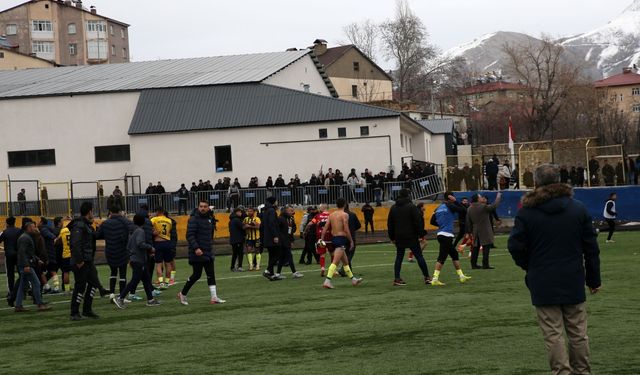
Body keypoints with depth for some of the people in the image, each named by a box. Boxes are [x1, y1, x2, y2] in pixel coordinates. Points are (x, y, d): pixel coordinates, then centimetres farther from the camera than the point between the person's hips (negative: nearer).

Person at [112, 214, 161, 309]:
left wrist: (131, 257, 23)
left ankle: (150, 299, 15)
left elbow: (128, 247, 16)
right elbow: (140, 243, -28)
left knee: (146, 279, 13)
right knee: (134, 281, -7)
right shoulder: (140, 231, -13)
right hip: (139, 261, -9)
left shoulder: (132, 231, 13)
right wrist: (150, 247, -15)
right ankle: (120, 298, -7)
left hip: (134, 260, 9)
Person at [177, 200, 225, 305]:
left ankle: (214, 297, 4)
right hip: (198, 253, -7)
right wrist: (196, 248, -27)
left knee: (211, 275, 4)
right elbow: (190, 235, -18)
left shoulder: (210, 219, 13)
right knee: (197, 275, -3)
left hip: (208, 253, 7)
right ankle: (183, 294, 13)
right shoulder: (194, 219, -11)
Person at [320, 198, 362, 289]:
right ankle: (327, 281, -24)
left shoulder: (332, 215, 11)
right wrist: (351, 241, -7)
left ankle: (353, 279, 30)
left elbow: (325, 228, 7)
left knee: (345, 261, 19)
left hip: (334, 238, 8)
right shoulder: (345, 215, -8)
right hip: (341, 239, -8)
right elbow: (346, 230, -14)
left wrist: (321, 239, 8)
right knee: (335, 262, -14)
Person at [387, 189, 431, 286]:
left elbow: (390, 224, 13)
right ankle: (427, 277, 2)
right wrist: (421, 234, -7)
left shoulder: (393, 208, 9)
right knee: (419, 256, 1)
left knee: (399, 258, 8)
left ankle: (397, 279, 1)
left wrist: (392, 237, 19)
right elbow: (418, 221, -13)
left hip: (399, 238, 4)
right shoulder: (411, 207, -8)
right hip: (411, 237, -4)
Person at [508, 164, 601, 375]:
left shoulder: (526, 212, -7)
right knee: (577, 332, 13)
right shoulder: (577, 209, 1)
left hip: (543, 285, -3)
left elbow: (515, 247, -7)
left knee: (553, 334, 0)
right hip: (573, 282, 3)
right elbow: (591, 247, 4)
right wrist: (593, 278, 13)